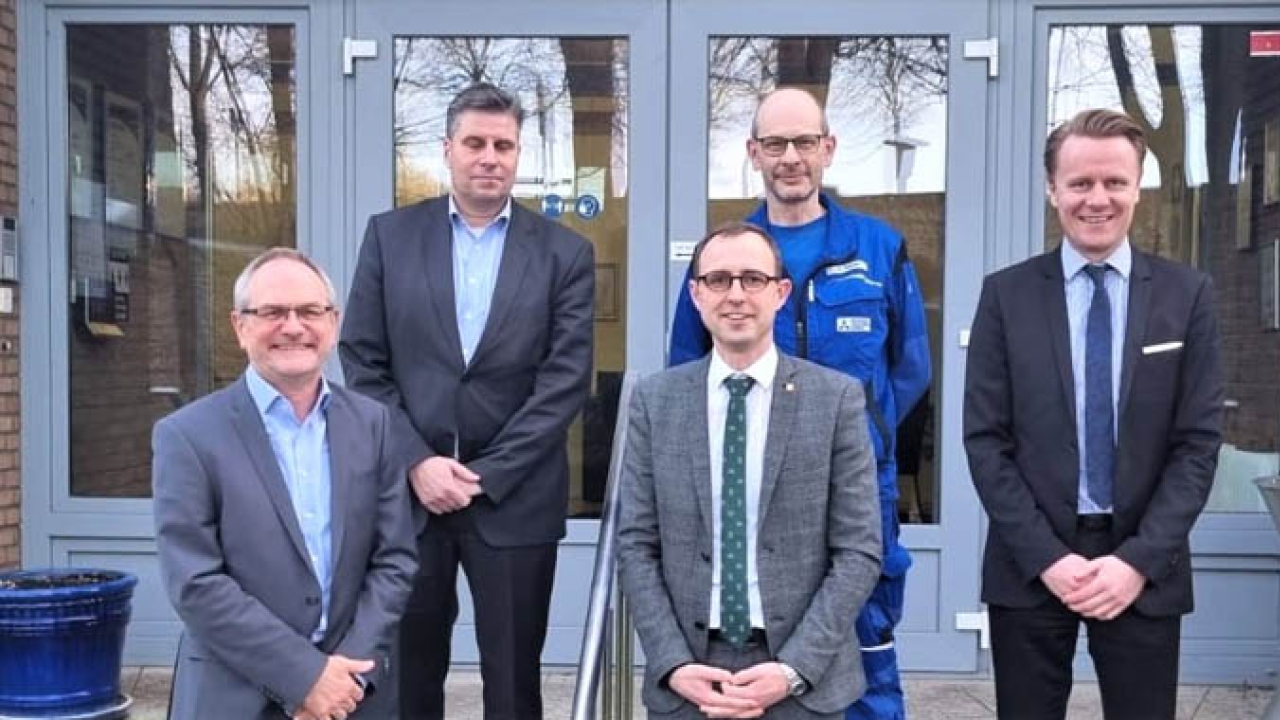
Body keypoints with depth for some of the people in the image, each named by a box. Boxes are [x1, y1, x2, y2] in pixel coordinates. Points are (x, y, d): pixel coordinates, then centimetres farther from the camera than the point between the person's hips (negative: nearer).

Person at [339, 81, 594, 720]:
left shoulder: (564, 253, 2)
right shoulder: (390, 235, 5)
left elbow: (566, 380, -5)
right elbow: (362, 361, 1)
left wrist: (484, 475, -10)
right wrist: (416, 462, -9)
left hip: (514, 498, -1)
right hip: (408, 490, 1)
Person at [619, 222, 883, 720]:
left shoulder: (837, 398, -4)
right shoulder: (655, 400, 1)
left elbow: (859, 551, -5)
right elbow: (636, 545, 1)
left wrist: (793, 670, -13)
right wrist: (674, 665, -10)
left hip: (804, 679, -1)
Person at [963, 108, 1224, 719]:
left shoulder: (1187, 295, 3)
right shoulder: (1006, 294, 1)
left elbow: (1198, 441, 0)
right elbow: (985, 439, -2)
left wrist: (1140, 559, -11)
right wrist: (1046, 557, -11)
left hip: (1143, 565, 1)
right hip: (1030, 566, 0)